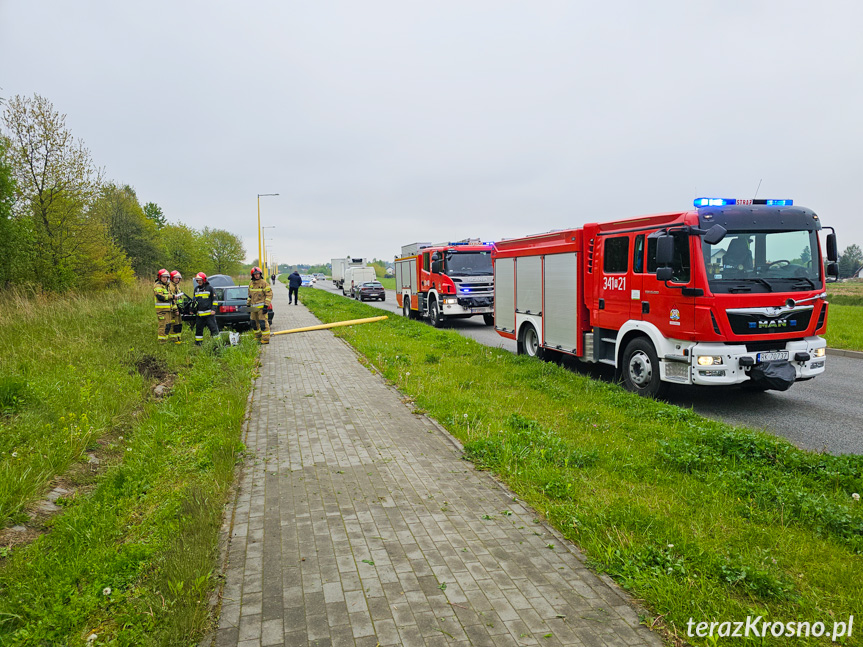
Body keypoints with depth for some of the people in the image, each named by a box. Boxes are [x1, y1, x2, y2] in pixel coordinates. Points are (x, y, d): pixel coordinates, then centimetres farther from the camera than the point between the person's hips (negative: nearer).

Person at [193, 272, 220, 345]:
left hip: (209, 313, -6)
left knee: (213, 328, -7)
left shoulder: (209, 288, -2)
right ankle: (198, 343, 23)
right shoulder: (196, 289, 16)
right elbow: (194, 299, 26)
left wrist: (213, 309, -11)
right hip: (199, 314, 6)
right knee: (198, 328, 12)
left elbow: (214, 299, -3)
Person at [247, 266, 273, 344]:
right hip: (253, 307, 7)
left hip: (261, 307, -7)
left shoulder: (264, 283, -7)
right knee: (254, 322, 12)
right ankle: (258, 337, 25)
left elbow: (269, 295, -10)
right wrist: (248, 305, 19)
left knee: (263, 322, -11)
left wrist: (266, 306, -16)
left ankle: (265, 339, -7)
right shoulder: (251, 284, 14)